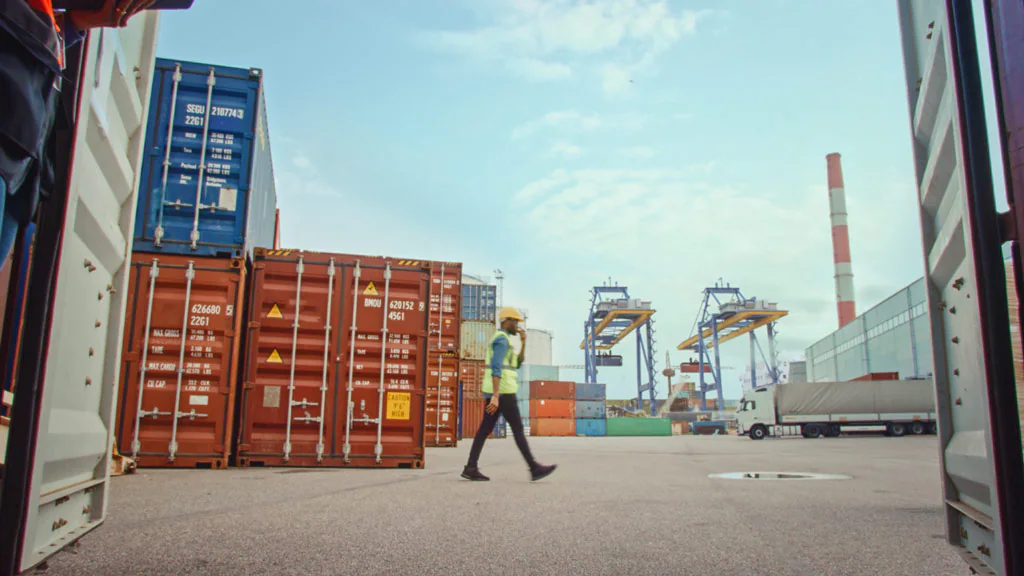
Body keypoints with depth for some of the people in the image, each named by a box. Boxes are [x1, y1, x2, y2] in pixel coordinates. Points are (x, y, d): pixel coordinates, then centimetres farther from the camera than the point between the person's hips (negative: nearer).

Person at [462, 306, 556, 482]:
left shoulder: (499, 341, 23)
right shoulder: (502, 339, -12)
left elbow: (517, 364, 24)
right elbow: (496, 368, -24)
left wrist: (524, 342, 14)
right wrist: (496, 396, -31)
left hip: (495, 391, 10)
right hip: (502, 391, -10)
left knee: (485, 429, 4)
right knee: (518, 429, -6)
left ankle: (471, 468, 0)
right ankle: (534, 468, -3)